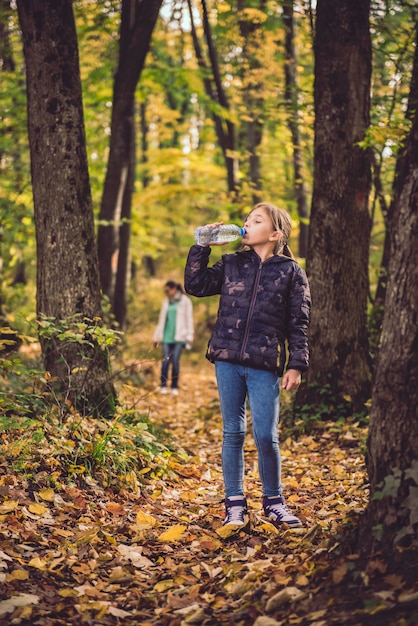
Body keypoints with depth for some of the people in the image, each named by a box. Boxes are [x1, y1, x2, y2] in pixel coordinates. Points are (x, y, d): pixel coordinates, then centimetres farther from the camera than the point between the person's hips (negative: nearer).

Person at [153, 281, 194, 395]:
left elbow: (189, 319, 1)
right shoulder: (166, 302, 16)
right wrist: (157, 337, 16)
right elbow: (161, 320, 19)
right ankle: (163, 386, -2)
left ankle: (174, 387, 2)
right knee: (166, 361, -6)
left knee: (175, 361, -7)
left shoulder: (185, 301, 3)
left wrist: (189, 336, -6)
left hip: (179, 337, -3)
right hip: (167, 336, 3)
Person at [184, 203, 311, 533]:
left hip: (265, 365, -2)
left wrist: (297, 364, -4)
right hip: (227, 360, 3)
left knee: (266, 436, -2)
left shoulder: (291, 272, 3)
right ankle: (235, 504, 15)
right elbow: (195, 284, 6)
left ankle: (273, 501, 18)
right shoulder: (231, 264, 11)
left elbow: (298, 323, 2)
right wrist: (202, 247, 2)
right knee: (233, 433, 7)